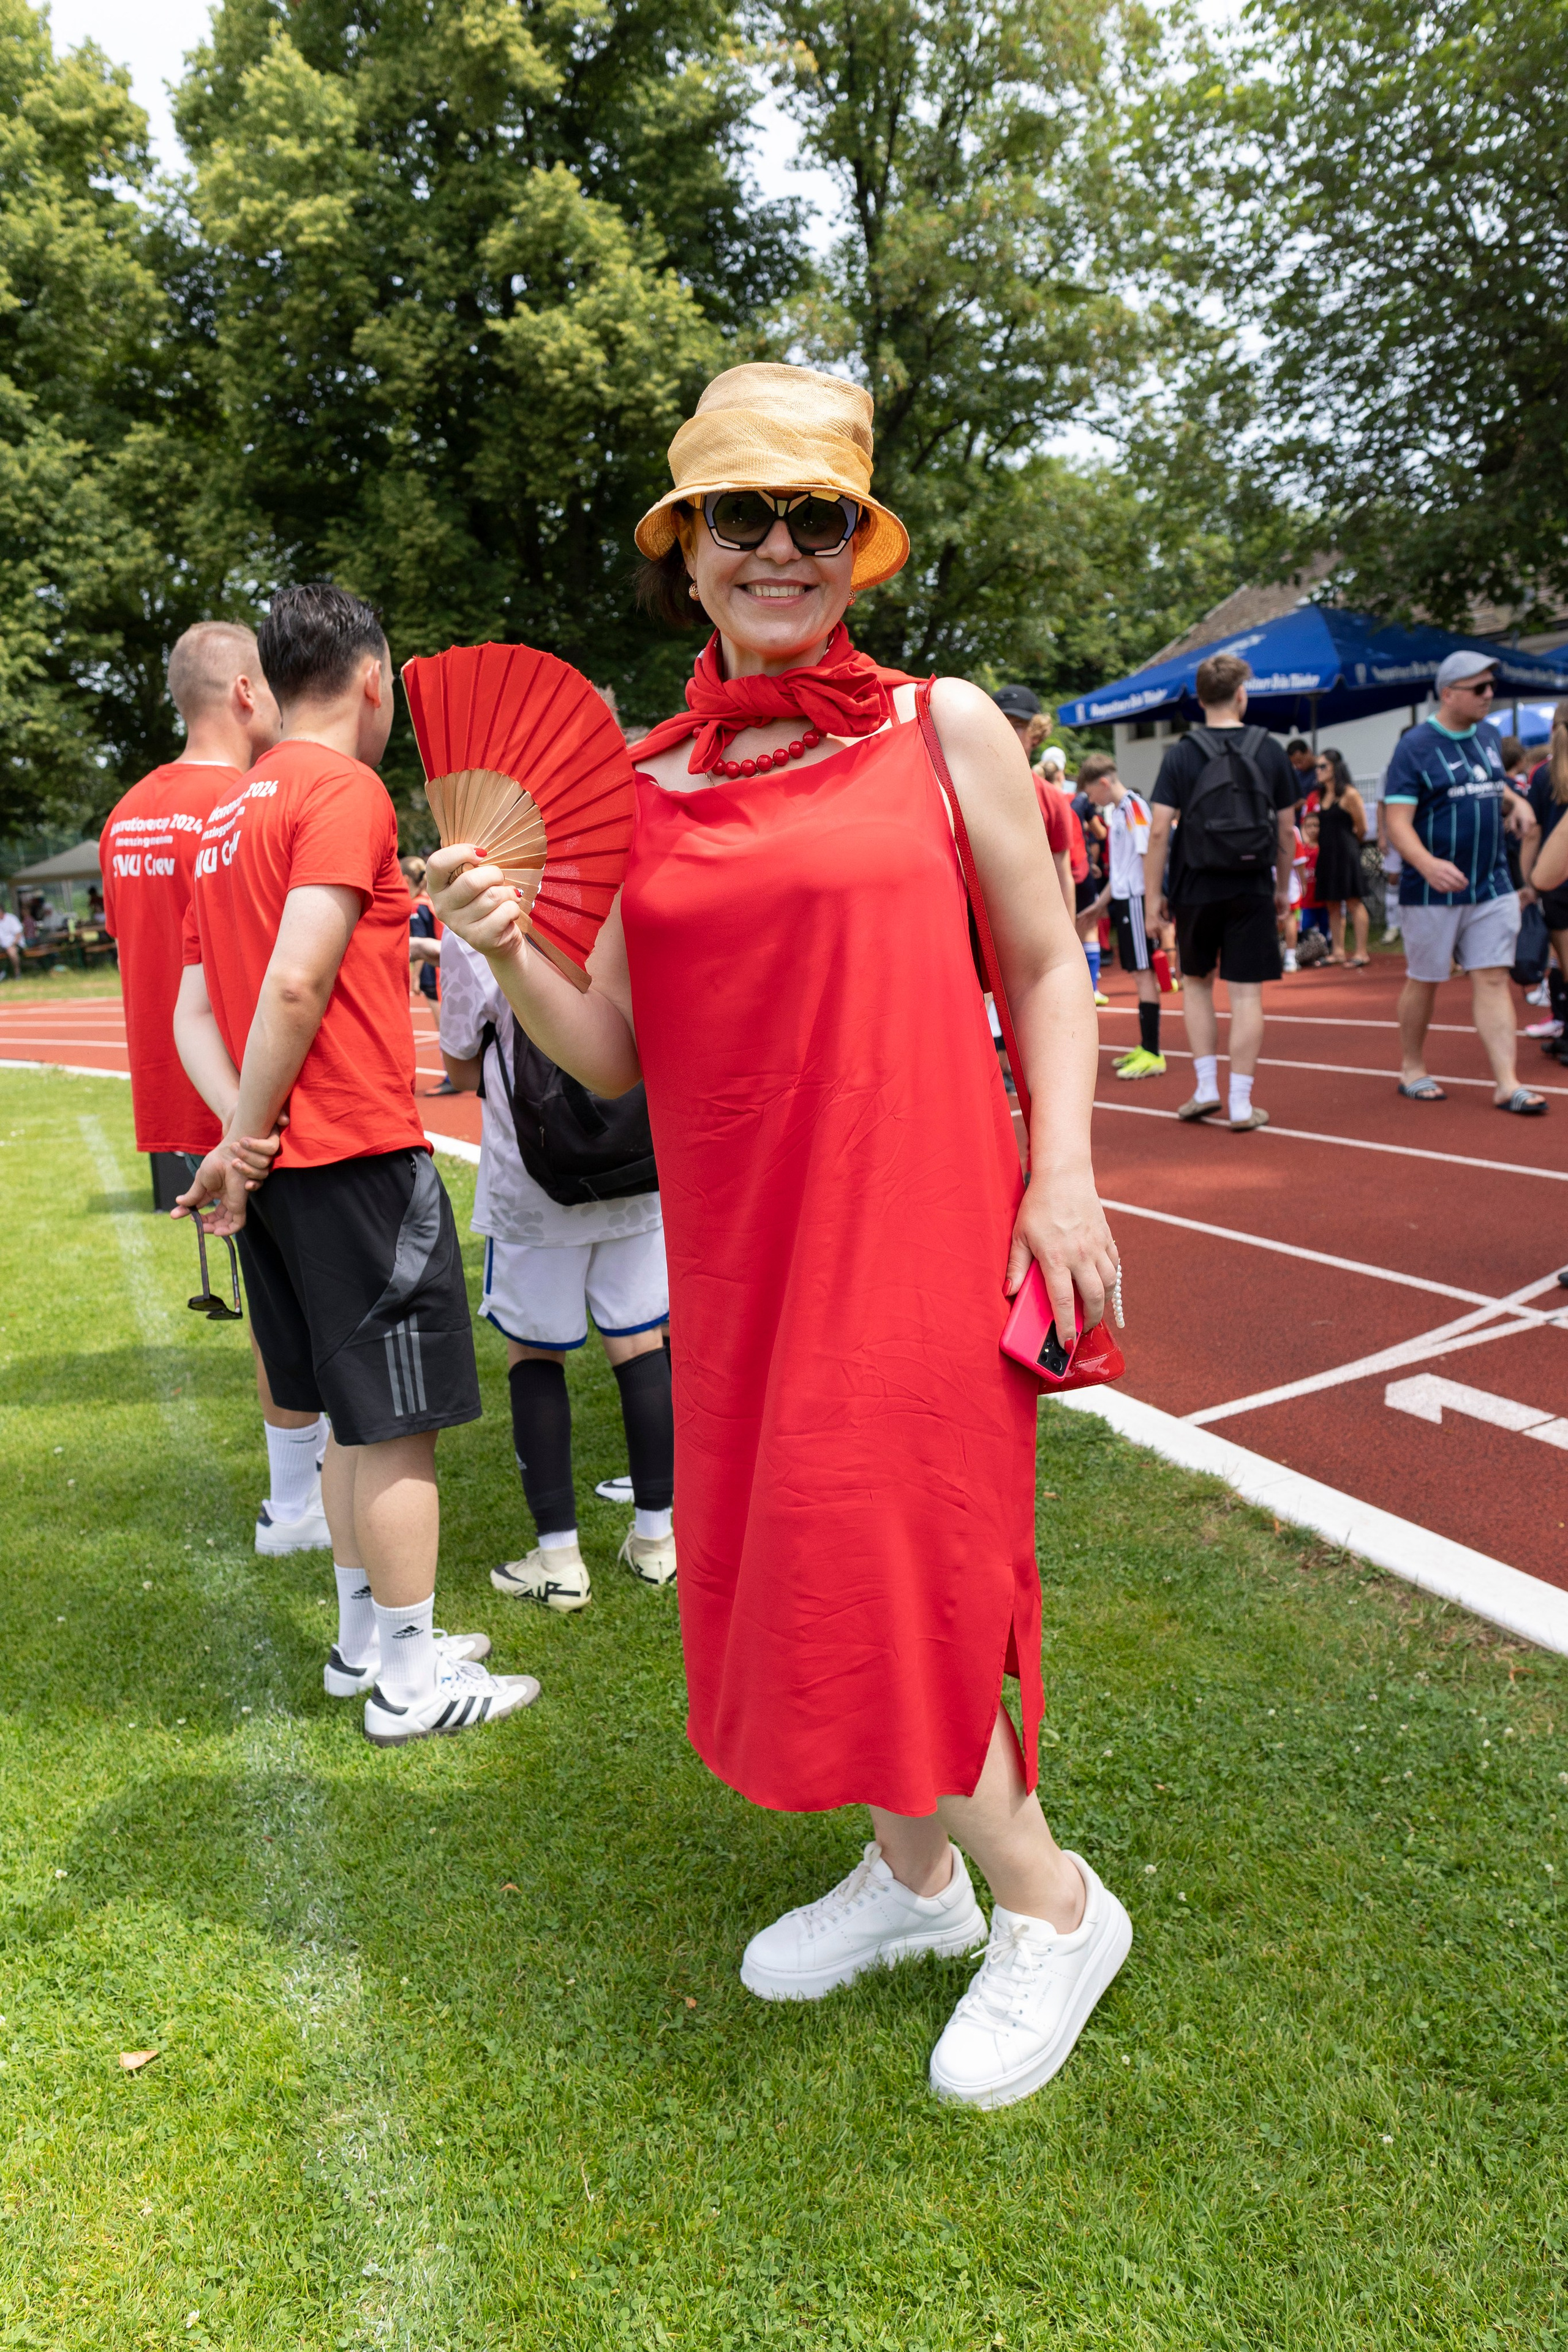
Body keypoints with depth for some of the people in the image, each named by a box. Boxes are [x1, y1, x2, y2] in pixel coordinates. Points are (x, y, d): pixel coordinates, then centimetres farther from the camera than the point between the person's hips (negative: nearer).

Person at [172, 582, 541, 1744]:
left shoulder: (232, 812, 17)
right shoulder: (346, 791, -10)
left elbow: (195, 1008, 12)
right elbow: (295, 983, -21)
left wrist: (241, 1130, -2)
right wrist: (244, 1143, -12)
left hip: (283, 1167, 9)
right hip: (361, 1154, -9)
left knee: (355, 1411, 18)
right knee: (397, 1420, 1)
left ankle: (366, 1638, 30)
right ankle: (409, 1679, 12)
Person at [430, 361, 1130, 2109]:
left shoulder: (941, 727, 0)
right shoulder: (645, 786, 8)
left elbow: (1047, 970, 3)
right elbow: (615, 1056, 7)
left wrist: (1062, 1177, -7)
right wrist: (509, 957, -11)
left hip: (913, 1216, -5)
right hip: (737, 1239, 5)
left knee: (881, 1570, -4)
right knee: (785, 1561, 13)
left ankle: (1051, 1904, 22)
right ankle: (912, 1873, 37)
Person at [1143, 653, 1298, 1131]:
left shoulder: (1182, 753, -3)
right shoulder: (1269, 751, 3)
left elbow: (1159, 831, -8)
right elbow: (1287, 829, 6)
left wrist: (1154, 894, -2)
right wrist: (1283, 888, 17)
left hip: (1197, 889, 0)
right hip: (1253, 890, 1)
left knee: (1197, 982, 17)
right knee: (1246, 993, 2)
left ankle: (1206, 1088, 14)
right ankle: (1241, 1104, 2)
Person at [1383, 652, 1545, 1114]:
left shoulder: (1489, 735, 10)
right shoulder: (1415, 747, -11)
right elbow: (1397, 820, -17)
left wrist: (1515, 802, 2)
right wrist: (1427, 864, -35)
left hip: (1492, 885, 5)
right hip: (1433, 890, -5)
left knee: (1493, 979, 1)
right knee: (1424, 981, 6)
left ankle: (1507, 1083, 0)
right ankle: (1412, 1069, 23)